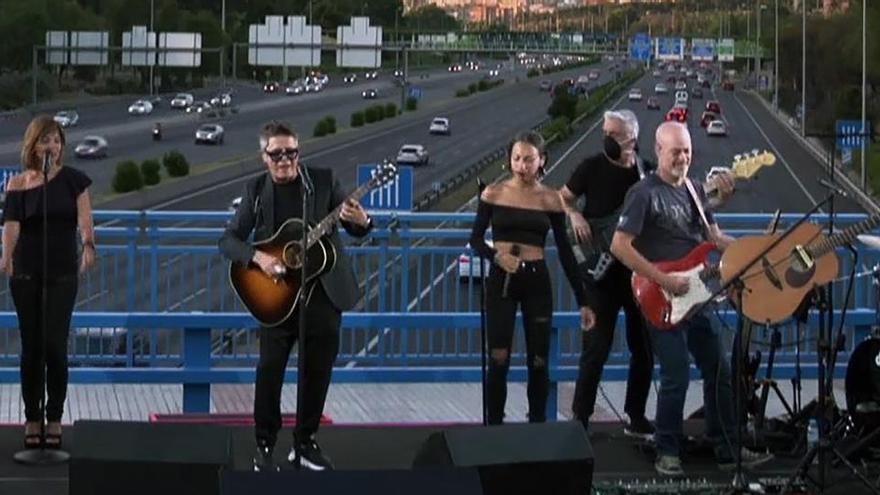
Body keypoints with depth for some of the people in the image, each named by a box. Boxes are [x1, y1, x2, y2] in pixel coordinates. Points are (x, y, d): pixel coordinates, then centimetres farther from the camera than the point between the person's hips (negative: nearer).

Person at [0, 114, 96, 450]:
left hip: (62, 273, -1)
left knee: (55, 345, -6)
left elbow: (84, 220, -8)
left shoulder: (73, 180, 1)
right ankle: (32, 419, 11)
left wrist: (88, 246, -30)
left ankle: (54, 419, 4)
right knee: (31, 346, 3)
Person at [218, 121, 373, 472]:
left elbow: (357, 230, 3)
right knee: (270, 370, -5)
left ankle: (305, 443, 21)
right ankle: (264, 446, 8)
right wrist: (257, 257, -19)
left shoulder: (323, 180, 0)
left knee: (318, 371, 7)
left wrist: (362, 222, -21)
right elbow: (229, 240, 0)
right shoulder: (256, 189, 1)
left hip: (324, 292, 1)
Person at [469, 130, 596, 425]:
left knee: (538, 361, 3)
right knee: (499, 360, -6)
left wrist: (583, 301, 2)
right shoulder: (493, 193, 1)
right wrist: (497, 256, -17)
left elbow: (565, 251, 5)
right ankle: (494, 425, 3)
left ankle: (537, 423, 16)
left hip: (537, 281, 1)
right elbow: (476, 239, 5)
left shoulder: (550, 199, 2)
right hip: (501, 280, -1)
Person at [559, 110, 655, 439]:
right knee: (596, 347, -5)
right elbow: (563, 198, 8)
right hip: (602, 270, -3)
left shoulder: (649, 174, 3)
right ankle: (580, 418, 4)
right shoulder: (593, 167, -3)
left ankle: (636, 417, 22)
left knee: (645, 347, 8)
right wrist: (575, 216, -12)